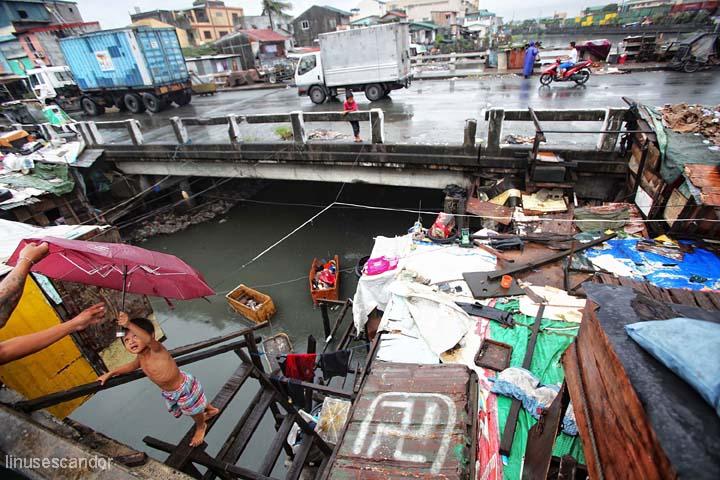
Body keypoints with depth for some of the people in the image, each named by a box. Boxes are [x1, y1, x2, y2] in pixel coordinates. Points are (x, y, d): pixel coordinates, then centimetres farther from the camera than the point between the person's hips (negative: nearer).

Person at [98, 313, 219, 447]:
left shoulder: (156, 350, -32)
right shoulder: (141, 357, -7)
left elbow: (148, 339, -56)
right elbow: (131, 366, 17)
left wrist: (130, 325, -65)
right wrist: (110, 374, 13)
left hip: (185, 387, -8)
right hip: (170, 393, 8)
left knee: (195, 412, 15)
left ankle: (201, 427, 46)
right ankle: (211, 410, 57)